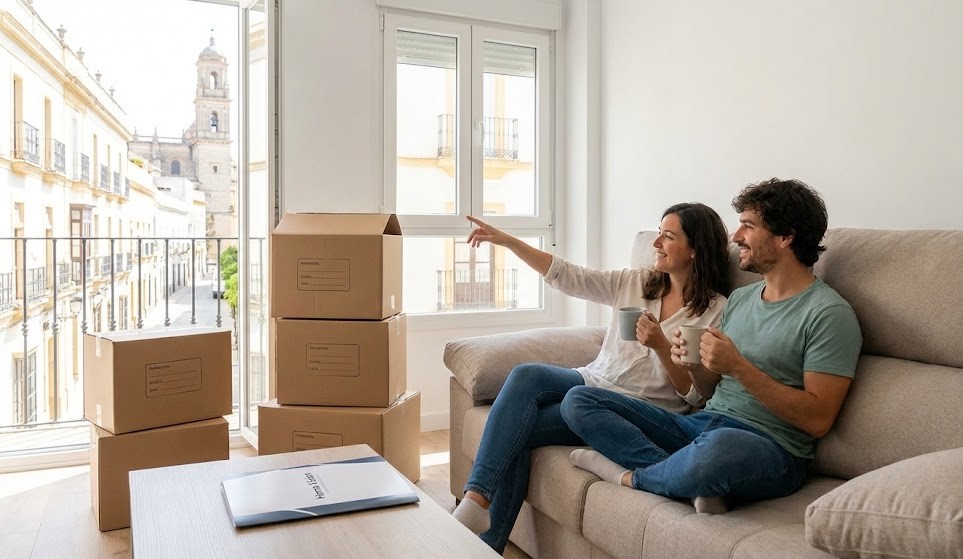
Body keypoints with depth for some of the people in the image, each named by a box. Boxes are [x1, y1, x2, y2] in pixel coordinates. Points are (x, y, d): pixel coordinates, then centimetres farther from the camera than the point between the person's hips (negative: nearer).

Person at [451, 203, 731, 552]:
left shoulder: (716, 311, -5)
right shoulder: (636, 282, 9)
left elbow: (694, 394, -6)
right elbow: (567, 277, 5)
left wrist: (661, 346, -22)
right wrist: (506, 241, -1)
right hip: (593, 381, 5)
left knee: (518, 430, -21)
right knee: (525, 376, -26)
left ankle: (486, 543, -12)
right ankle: (476, 498, -28)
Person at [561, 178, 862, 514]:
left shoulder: (829, 313, -7)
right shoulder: (740, 298, 17)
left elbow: (818, 420, -14)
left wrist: (739, 367, -18)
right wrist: (694, 363, -2)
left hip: (771, 451, -7)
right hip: (703, 424, 8)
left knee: (719, 446, -45)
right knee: (578, 400, -4)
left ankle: (631, 477, -12)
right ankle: (699, 482, -18)